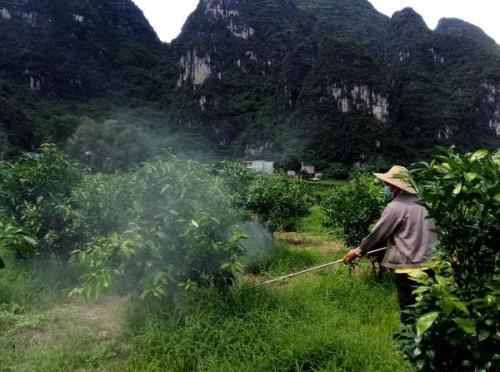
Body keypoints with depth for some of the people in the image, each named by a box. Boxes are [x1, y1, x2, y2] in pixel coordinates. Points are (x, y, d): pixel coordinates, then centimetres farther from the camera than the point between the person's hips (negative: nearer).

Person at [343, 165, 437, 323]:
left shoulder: (396, 207, -13)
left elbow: (377, 233, -5)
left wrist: (358, 251, 9)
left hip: (409, 266, -7)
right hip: (429, 264, 7)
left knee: (409, 311, 5)